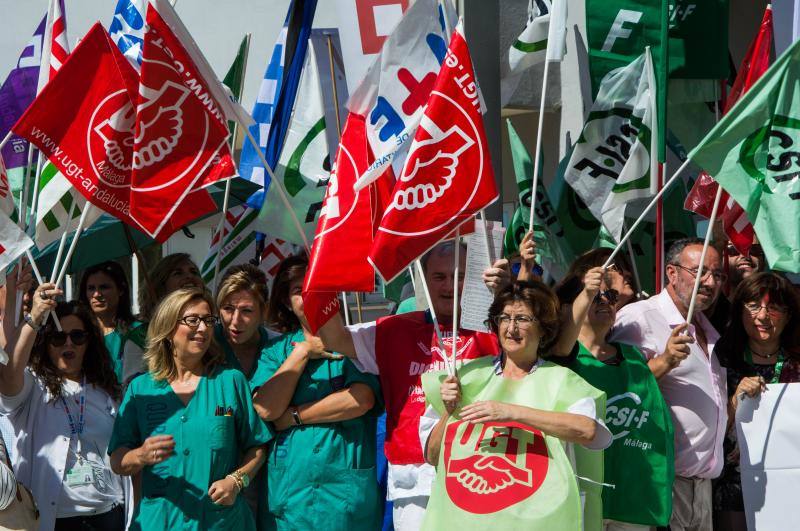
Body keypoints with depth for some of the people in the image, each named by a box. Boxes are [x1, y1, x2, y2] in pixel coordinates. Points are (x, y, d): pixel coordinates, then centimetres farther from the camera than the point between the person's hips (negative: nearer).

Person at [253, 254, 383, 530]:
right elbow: (265, 409, -5)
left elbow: (361, 399, -14)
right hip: (288, 484, 2)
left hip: (345, 485, -2)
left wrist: (292, 417, -9)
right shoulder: (278, 349, 10)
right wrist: (302, 352, -4)